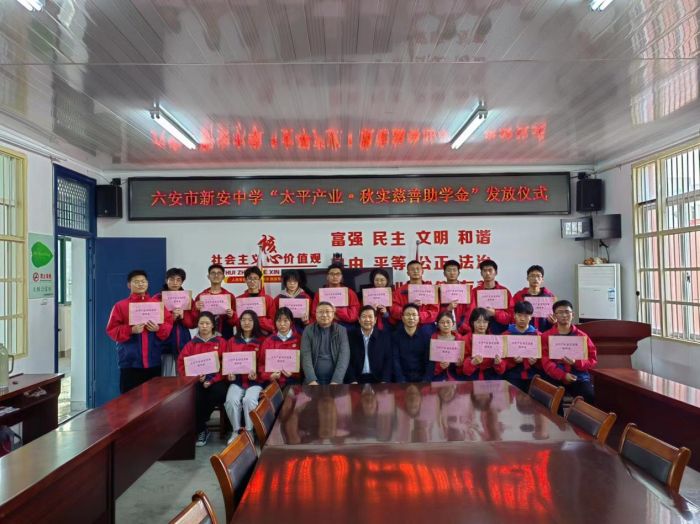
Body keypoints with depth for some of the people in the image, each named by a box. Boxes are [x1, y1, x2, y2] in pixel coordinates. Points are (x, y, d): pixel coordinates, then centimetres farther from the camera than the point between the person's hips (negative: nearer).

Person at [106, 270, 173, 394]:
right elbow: (112, 330, -1)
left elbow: (169, 324, 7)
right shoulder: (120, 306, 1)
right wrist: (131, 330, -15)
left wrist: (158, 329, -12)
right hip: (130, 362, -2)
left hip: (153, 361, 2)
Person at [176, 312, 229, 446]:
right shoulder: (191, 344, 13)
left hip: (216, 380, -1)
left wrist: (212, 380, -15)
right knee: (194, 396, -32)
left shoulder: (221, 342, 7)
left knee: (219, 392, -33)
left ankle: (197, 424, -10)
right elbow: (181, 363, 6)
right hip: (196, 381, 1)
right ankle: (201, 429, -11)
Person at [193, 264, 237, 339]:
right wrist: (197, 310, -13)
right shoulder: (200, 296, 7)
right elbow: (194, 321, 5)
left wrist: (231, 316, -16)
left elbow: (235, 322, 5)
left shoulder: (230, 296, 4)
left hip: (225, 336, 0)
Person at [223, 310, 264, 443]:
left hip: (255, 380, -2)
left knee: (249, 400, -30)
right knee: (231, 400, -25)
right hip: (237, 380, 2)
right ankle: (236, 431, -3)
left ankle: (249, 431, -8)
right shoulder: (232, 341, 11)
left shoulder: (262, 341, 2)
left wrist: (257, 374, -15)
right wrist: (229, 373, -8)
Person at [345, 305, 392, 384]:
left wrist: (384, 381, -11)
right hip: (357, 379, -1)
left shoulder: (384, 336, 6)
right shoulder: (351, 336, 5)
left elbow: (388, 360, 3)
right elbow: (348, 361, 1)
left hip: (377, 380, 1)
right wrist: (352, 381, -12)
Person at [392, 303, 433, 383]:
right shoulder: (395, 336, 2)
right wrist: (402, 382, -17)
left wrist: (426, 381, -14)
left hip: (421, 378, 1)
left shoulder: (426, 337, 5)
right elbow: (395, 361, -4)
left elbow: (429, 361, 0)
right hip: (403, 378, -1)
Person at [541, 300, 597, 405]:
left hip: (579, 377, 1)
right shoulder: (546, 336, 7)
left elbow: (593, 360, 7)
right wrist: (563, 375, -16)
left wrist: (576, 362, -12)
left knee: (589, 396, -27)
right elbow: (546, 362, -2)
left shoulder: (582, 336, 11)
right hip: (556, 378, -1)